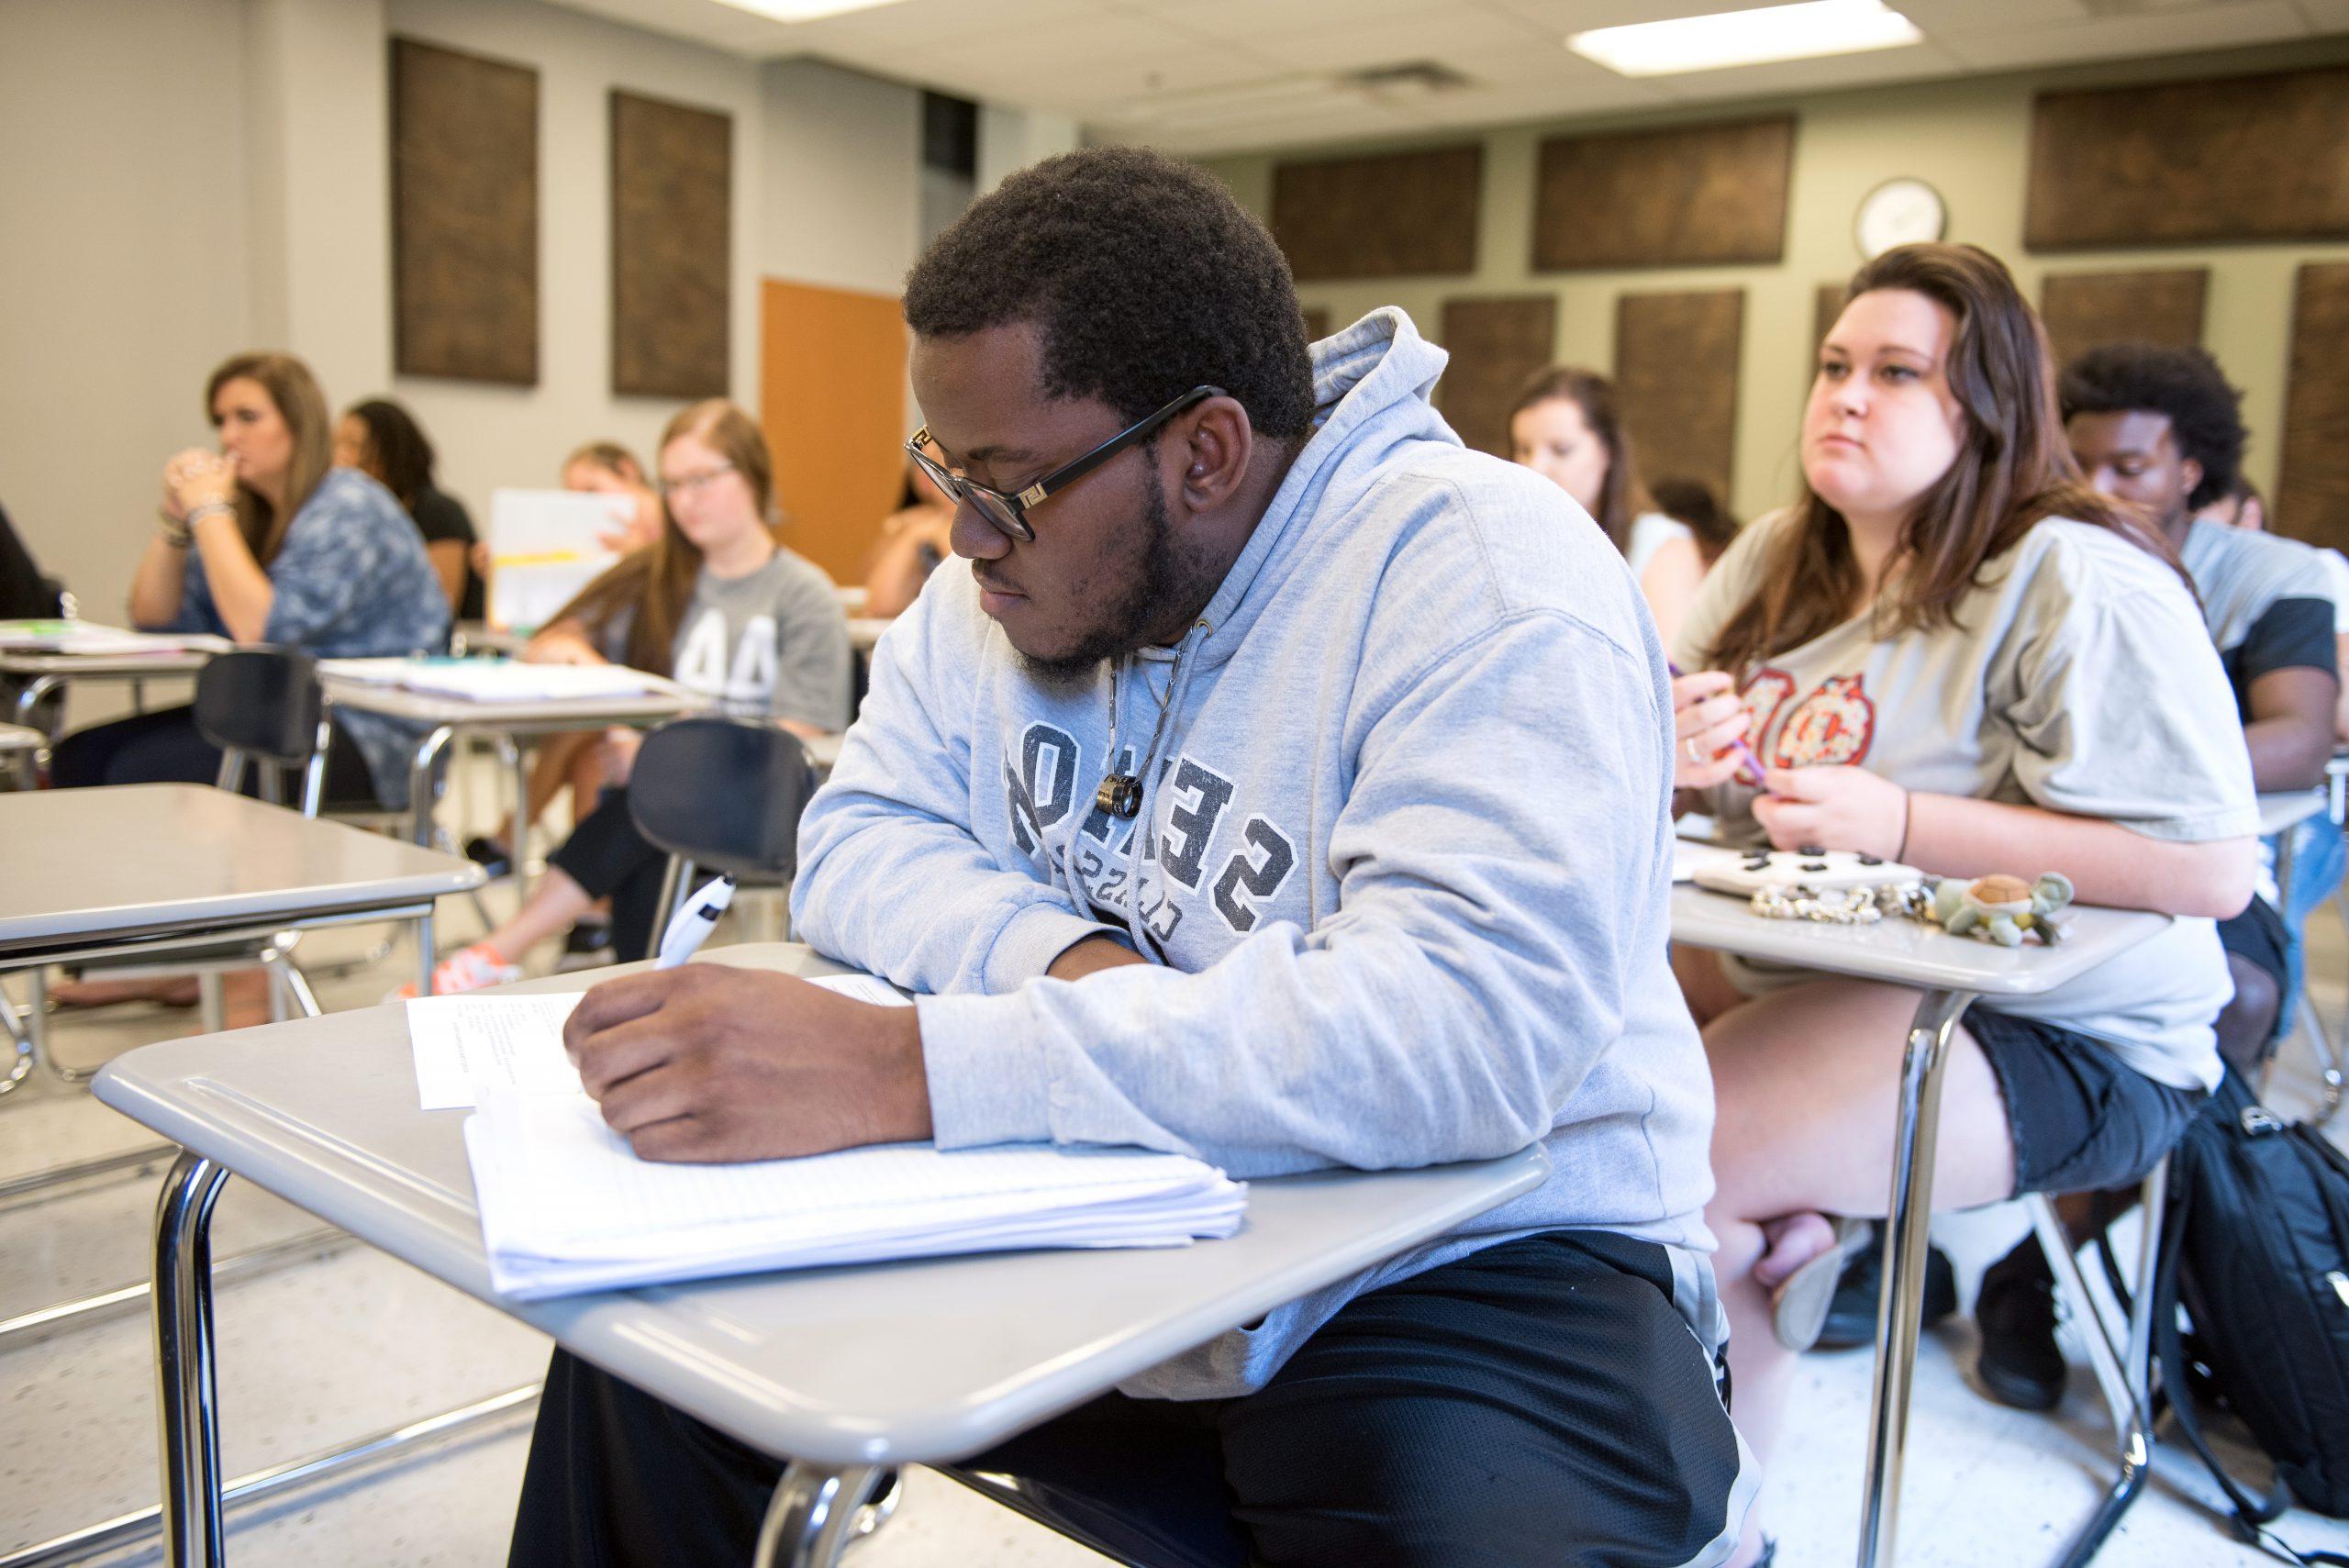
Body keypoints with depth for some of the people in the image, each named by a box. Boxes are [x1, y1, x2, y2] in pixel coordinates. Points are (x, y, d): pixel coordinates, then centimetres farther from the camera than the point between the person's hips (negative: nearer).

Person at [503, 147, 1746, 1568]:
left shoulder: (1491, 583, -21)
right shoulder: (1006, 574, 2)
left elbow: (1473, 1022, -33)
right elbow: (860, 840, 3)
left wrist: (908, 1068, -39)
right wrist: (1059, 956, -20)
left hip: (1474, 1258, -5)